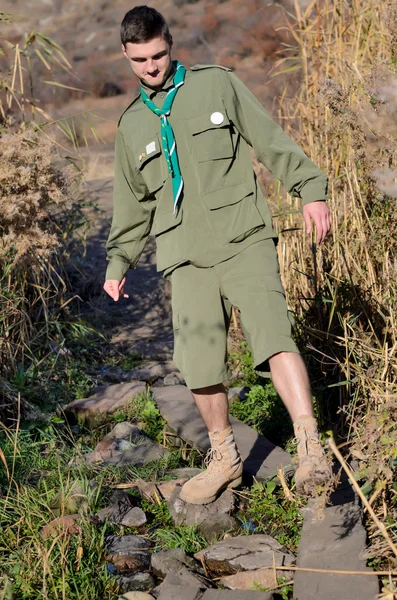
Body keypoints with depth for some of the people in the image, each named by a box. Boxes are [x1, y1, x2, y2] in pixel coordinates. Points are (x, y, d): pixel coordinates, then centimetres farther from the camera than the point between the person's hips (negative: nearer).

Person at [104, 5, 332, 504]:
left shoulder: (217, 85, 9)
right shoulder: (132, 125, 17)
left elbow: (271, 140, 7)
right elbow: (134, 204, 24)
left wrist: (310, 190, -1)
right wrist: (118, 263, 18)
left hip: (244, 240, -3)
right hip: (187, 258, 3)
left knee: (272, 336, -21)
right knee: (199, 366, -4)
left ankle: (310, 450, -24)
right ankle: (224, 460, 16)